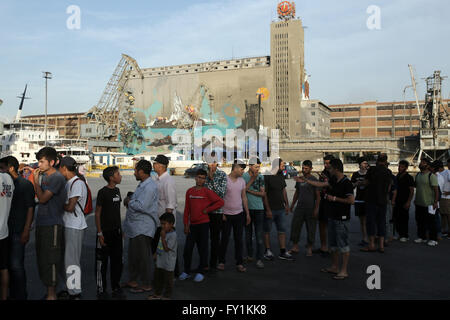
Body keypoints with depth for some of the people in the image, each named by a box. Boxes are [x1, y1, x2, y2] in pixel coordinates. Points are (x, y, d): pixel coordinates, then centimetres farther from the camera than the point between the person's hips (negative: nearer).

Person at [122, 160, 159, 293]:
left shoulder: (150, 187, -19)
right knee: (133, 254, 19)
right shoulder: (142, 185, 14)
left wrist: (129, 202, -10)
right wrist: (129, 200, 0)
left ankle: (146, 285, 14)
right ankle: (133, 281, 33)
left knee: (143, 256, 1)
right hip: (135, 227, 10)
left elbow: (142, 206, -25)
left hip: (143, 228, -10)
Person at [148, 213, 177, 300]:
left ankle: (167, 296, 20)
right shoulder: (164, 231, 6)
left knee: (168, 280, 7)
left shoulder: (172, 235, -22)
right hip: (160, 261, 9)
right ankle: (158, 294, 35)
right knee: (158, 277, 20)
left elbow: (167, 248, -25)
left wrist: (163, 237, -26)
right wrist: (156, 254, 15)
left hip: (168, 264, -9)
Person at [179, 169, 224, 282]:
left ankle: (201, 272, 17)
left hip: (203, 223, -4)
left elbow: (220, 202, -9)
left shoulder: (207, 192, -6)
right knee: (187, 248, 5)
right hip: (192, 224, 4)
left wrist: (207, 210, -8)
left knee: (202, 248, 5)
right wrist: (186, 225, 5)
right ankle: (186, 271, 20)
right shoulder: (189, 191, 6)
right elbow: (187, 209, 9)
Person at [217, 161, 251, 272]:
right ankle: (221, 261, 21)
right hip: (226, 214, -4)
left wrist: (247, 213, 12)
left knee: (239, 239, 8)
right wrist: (222, 213, -10)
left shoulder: (242, 181, 6)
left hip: (239, 214, 4)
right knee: (225, 239, 5)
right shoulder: (224, 180, -10)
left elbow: (244, 197, 12)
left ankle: (239, 263, 17)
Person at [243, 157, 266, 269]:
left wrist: (250, 191, -9)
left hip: (258, 208, 0)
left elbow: (263, 193, 0)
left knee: (259, 235, -4)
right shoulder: (243, 176, -1)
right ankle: (249, 256, 23)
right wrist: (252, 179, -14)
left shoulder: (261, 177, 4)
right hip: (247, 208, 0)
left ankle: (259, 259, 0)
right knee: (248, 234, 10)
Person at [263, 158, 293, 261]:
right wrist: (268, 209, -16)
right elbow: (264, 194, -13)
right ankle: (268, 251, 17)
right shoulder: (266, 177, -12)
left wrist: (287, 205, 13)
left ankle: (283, 252, 14)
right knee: (267, 231, 5)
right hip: (270, 209, -6)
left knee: (282, 230, 7)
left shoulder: (281, 176, 10)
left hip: (281, 209, 7)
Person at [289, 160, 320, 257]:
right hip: (300, 207, 5)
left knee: (311, 229, 3)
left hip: (310, 209, -5)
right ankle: (295, 247, 15)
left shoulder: (314, 180, -6)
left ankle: (309, 248, 16)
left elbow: (318, 195, -7)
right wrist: (292, 205, 17)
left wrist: (316, 209, -13)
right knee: (295, 226, 3)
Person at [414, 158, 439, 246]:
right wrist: (416, 199, 18)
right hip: (419, 203, 7)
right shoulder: (418, 175, 11)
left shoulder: (431, 176, -12)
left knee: (430, 222, -1)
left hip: (429, 204, -7)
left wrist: (435, 202, -18)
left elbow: (436, 190, -14)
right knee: (420, 222, 14)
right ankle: (422, 237, 26)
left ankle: (433, 239, 9)